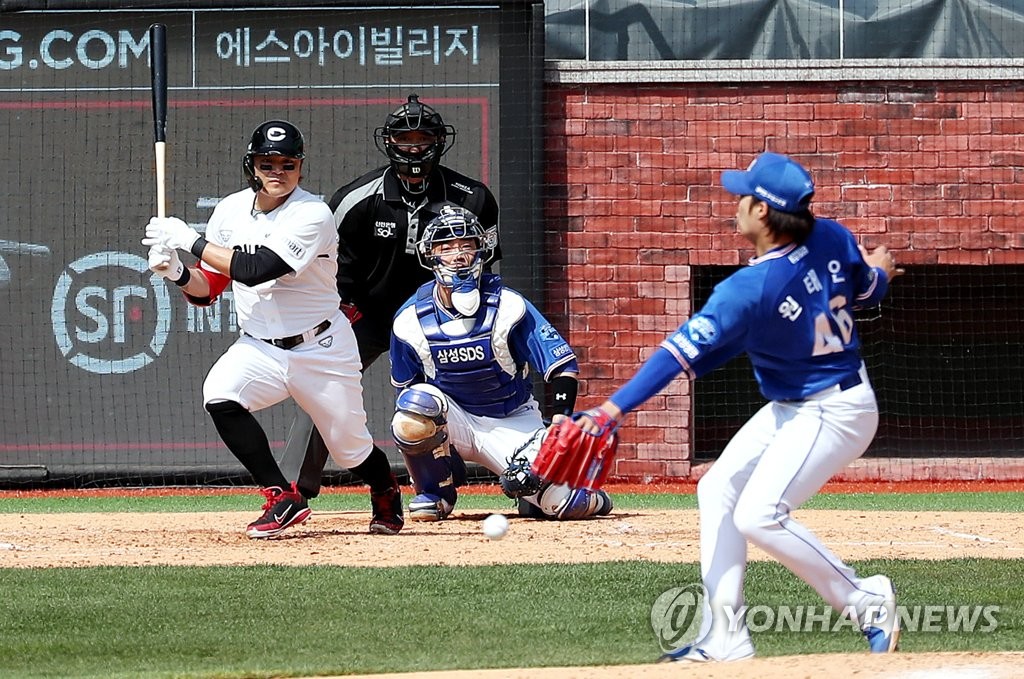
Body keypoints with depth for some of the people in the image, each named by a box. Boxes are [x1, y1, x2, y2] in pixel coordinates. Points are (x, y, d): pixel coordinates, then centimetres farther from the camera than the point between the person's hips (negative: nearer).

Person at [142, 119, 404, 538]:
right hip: (259, 345, 4)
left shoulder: (313, 215, -20)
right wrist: (177, 272, -17)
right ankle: (282, 499, -14)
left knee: (351, 449, 7)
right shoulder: (231, 211, -1)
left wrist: (190, 240, -26)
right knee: (219, 395, -27)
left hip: (320, 348, -4)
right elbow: (207, 289, 5)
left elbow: (255, 270, -31)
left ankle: (387, 494, 46)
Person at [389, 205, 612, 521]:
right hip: (453, 419, 1)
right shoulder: (411, 319, -8)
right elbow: (406, 388, 4)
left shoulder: (508, 306, -15)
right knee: (413, 412, -35)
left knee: (560, 502, -24)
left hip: (511, 421, -1)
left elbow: (562, 365, -17)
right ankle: (436, 492, -8)